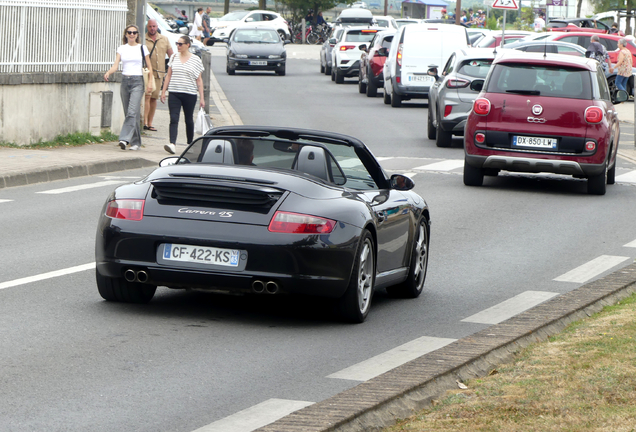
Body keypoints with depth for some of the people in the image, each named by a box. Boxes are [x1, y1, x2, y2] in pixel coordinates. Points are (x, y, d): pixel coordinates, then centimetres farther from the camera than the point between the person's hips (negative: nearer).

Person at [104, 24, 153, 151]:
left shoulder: (142, 48, 5)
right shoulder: (121, 49, 9)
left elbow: (149, 66, 8)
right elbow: (115, 65, 0)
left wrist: (150, 81, -3)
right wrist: (108, 73, -21)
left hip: (137, 81, -3)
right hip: (125, 80, 3)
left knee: (132, 112, -17)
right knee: (128, 113, 5)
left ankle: (125, 139, -22)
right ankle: (136, 142, 14)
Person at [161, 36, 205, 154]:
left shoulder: (196, 59, 1)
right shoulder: (174, 57, 9)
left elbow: (199, 80, 3)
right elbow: (168, 76, 14)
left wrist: (201, 97, 0)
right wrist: (163, 91, 8)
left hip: (189, 95, -2)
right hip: (174, 94, 2)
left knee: (189, 120, 8)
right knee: (173, 119, -11)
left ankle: (190, 144, 23)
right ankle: (172, 144, -22)